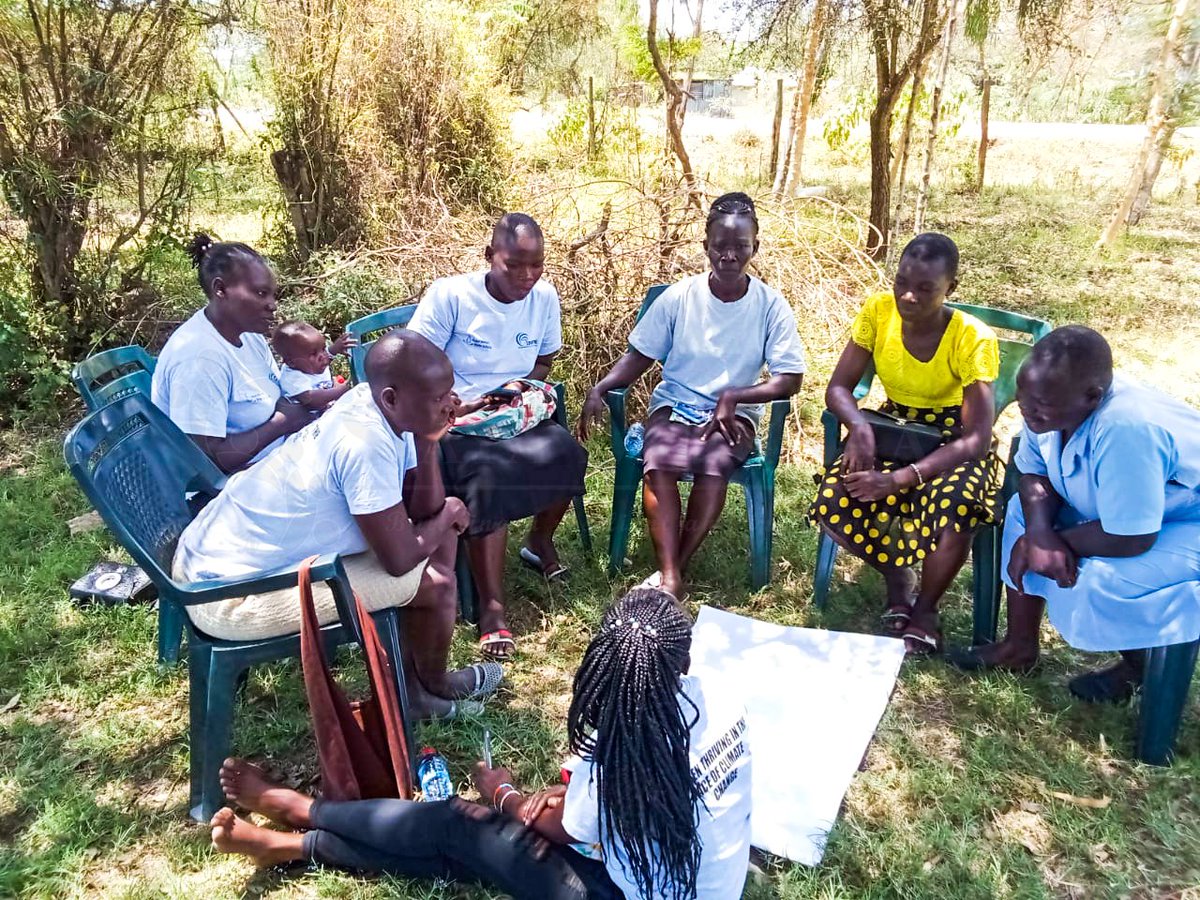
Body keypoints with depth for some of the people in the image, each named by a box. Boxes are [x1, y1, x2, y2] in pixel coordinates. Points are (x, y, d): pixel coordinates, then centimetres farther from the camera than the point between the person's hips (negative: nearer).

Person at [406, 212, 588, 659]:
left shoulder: (544, 297, 3)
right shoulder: (449, 294, -11)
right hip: (460, 422, -4)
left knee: (568, 453, -25)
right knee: (487, 475, -35)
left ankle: (539, 540, 6)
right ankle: (492, 609, -28)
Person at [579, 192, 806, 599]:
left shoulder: (771, 305, -4)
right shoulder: (679, 296, -2)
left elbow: (790, 380, -5)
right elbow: (640, 355, 3)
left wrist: (734, 396, -19)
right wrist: (600, 388, -14)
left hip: (733, 414, 0)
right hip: (674, 405, 1)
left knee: (716, 462, -34)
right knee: (658, 462, -32)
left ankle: (674, 569, -21)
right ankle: (671, 577, -31)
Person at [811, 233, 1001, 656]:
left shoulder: (973, 339, -22)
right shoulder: (877, 312, -13)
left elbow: (977, 437, -24)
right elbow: (838, 387, -8)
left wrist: (901, 478, -36)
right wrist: (859, 426, -32)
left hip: (955, 442, -3)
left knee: (955, 508, -36)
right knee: (833, 505, -24)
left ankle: (924, 610, -4)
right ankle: (898, 575, 9)